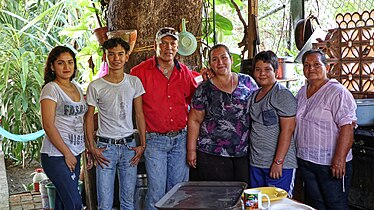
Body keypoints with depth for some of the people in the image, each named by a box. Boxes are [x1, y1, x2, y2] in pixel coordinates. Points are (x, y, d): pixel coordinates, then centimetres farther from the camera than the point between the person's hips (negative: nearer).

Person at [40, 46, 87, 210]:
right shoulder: (51, 89, -10)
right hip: (56, 155, -7)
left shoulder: (76, 87, 12)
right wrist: (67, 153, -14)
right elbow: (48, 125, -16)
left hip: (75, 153, 7)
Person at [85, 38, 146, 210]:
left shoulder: (134, 82, 3)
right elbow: (89, 117, 2)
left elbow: (139, 115, 7)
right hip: (105, 146, -2)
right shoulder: (95, 86, -3)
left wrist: (142, 145, 2)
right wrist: (91, 147, -5)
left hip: (129, 145, 2)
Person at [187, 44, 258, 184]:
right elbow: (194, 120, 3)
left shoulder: (247, 82, 5)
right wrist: (191, 150, -1)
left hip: (245, 152, 2)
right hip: (212, 154, -1)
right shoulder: (204, 89, 1)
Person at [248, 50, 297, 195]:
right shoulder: (254, 95, 13)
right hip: (255, 163, 7)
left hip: (280, 163, -7)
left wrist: (278, 162, -20)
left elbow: (287, 130, -16)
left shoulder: (283, 95, -11)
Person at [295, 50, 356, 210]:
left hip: (330, 163, -7)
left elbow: (347, 126, -21)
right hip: (304, 161, 7)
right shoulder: (301, 92, 10)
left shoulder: (337, 92, -14)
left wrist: (339, 158, -25)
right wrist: (299, 153, 13)